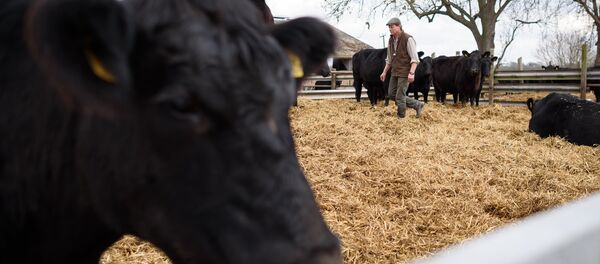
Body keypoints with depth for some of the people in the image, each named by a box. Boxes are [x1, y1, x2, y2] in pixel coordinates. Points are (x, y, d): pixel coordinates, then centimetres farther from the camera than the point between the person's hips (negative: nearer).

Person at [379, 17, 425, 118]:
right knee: (391, 94, 10)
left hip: (405, 72, -8)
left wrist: (411, 73, -27)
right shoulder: (391, 40, 9)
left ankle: (401, 117, 12)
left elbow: (415, 58, -17)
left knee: (400, 96, -5)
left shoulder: (408, 39, -14)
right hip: (394, 72, 8)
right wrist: (384, 72, 17)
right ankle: (417, 105, 19)